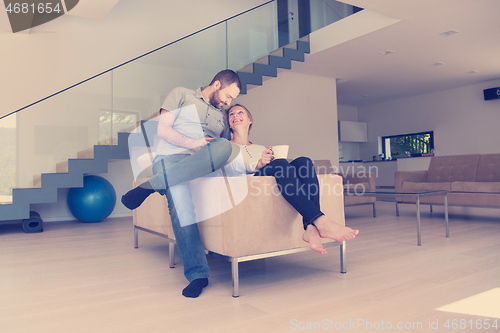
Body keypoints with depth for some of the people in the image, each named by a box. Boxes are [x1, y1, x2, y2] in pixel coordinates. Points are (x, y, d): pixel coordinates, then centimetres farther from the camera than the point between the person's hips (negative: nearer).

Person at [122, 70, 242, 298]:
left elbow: (226, 146, 24)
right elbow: (163, 130, 3)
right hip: (170, 158, -3)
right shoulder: (182, 95, 14)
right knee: (181, 204, -35)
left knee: (224, 147, -33)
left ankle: (151, 186, -29)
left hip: (203, 166, 4)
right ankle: (198, 274, -26)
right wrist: (194, 143, -9)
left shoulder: (221, 116, 29)